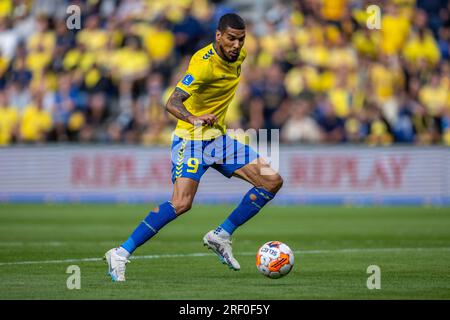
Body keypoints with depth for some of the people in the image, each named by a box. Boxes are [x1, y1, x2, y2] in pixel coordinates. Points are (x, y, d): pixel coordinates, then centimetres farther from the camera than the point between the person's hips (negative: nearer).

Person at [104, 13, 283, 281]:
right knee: (182, 203, -25)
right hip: (191, 139, -8)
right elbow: (172, 103, -34)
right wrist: (194, 119, -54)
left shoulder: (240, 55, 0)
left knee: (273, 181, 0)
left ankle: (221, 236, 7)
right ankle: (121, 254, -16)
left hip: (219, 138, 8)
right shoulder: (204, 63, -24)